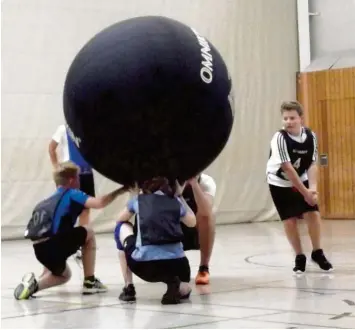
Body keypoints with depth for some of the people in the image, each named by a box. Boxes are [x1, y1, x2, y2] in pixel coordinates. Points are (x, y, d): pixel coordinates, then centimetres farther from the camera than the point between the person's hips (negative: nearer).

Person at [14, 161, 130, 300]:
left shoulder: (47, 201, 29)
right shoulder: (72, 194, 8)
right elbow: (99, 203, -9)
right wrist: (119, 191, 8)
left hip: (40, 249, 7)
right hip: (53, 243, -7)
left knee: (64, 275, 31)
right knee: (88, 233, 17)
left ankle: (34, 284, 3)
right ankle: (90, 282, 15)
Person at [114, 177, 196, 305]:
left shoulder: (138, 200, 13)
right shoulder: (176, 201, 16)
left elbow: (120, 220, 32)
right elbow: (192, 222, 35)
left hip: (144, 264, -1)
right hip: (175, 264, 1)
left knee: (122, 227, 27)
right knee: (184, 290, 36)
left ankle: (129, 288, 19)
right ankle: (174, 283, -5)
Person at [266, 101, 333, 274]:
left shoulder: (311, 136, -13)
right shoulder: (280, 138, -27)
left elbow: (312, 164, -13)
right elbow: (288, 168, -28)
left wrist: (312, 188, -29)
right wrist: (305, 192, -27)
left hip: (302, 180, 3)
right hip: (280, 183, -3)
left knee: (313, 213, -8)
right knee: (290, 220, -7)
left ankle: (317, 253, 11)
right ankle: (299, 257, 10)